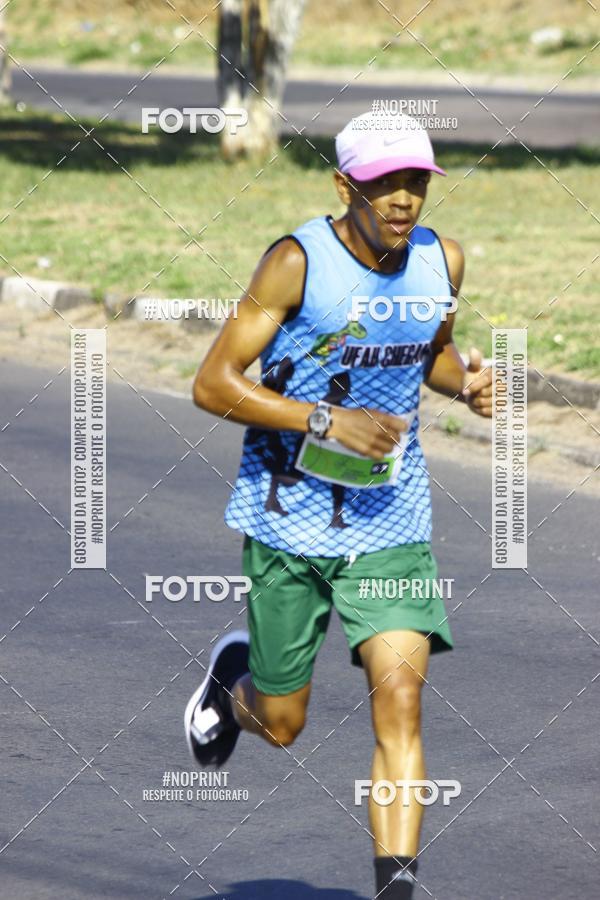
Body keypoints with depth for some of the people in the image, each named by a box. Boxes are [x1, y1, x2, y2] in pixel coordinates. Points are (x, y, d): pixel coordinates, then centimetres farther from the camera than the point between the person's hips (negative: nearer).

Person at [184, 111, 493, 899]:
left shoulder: (442, 260, 0)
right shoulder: (298, 263, -15)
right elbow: (213, 383, -14)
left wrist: (466, 384, -2)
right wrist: (328, 422, -24)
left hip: (392, 525, 3)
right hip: (289, 522, -2)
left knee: (399, 701, -14)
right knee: (281, 724, 11)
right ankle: (233, 675, 47)